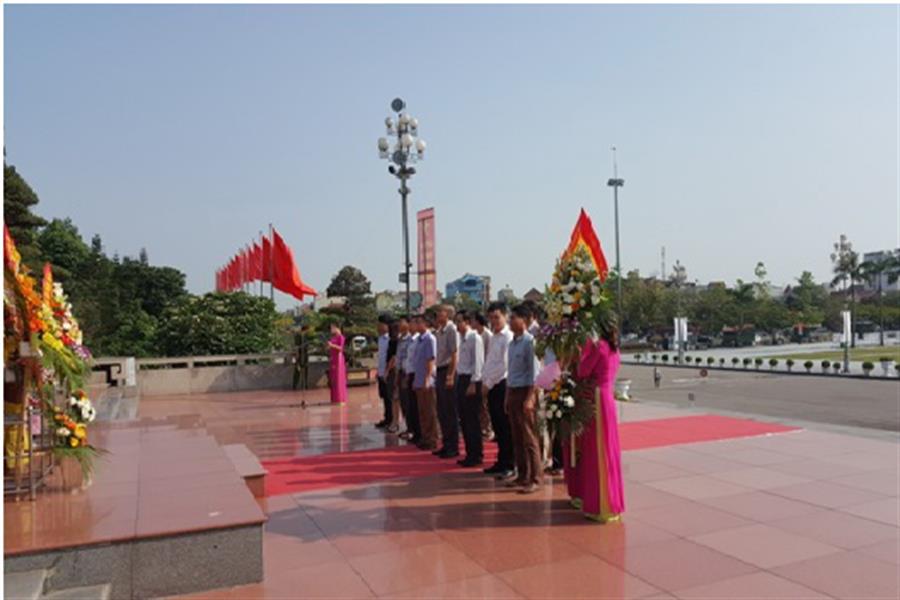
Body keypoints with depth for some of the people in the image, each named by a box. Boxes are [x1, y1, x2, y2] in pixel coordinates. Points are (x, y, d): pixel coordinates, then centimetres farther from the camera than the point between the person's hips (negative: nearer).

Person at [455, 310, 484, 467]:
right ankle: (470, 454, 21)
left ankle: (476, 455, 7)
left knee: (473, 420, -2)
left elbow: (478, 362, -15)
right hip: (461, 379, 9)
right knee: (464, 419, 12)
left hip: (471, 380, -9)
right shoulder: (462, 338, 14)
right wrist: (460, 382, 12)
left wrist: (473, 383, -19)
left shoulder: (474, 338, -11)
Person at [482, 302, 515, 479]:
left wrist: (489, 382, -11)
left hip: (502, 384, -8)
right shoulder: (493, 337, 16)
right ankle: (501, 462, 20)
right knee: (497, 426, 12)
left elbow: (504, 364, -15)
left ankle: (509, 464, 3)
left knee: (505, 427, -4)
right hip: (492, 386, 8)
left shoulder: (508, 337, -10)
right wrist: (485, 381, 9)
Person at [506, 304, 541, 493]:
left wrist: (530, 398, -18)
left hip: (525, 391, -8)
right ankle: (522, 474, 23)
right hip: (512, 391, 8)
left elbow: (533, 372, -15)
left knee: (529, 437, -3)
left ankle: (535, 478, 4)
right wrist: (507, 396, 15)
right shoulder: (512, 342, 13)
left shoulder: (529, 341, -12)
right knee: (517, 437, 13)